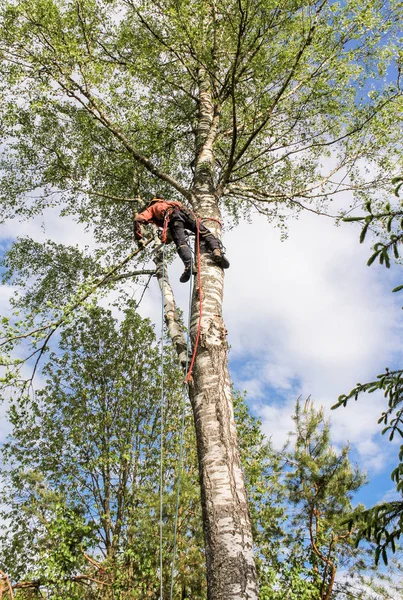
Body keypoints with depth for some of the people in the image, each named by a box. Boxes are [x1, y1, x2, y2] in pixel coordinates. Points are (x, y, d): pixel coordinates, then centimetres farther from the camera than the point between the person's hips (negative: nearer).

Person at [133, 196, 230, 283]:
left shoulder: (150, 209, 31)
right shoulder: (166, 202, 47)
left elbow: (138, 220, 13)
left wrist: (139, 239, 16)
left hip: (171, 215, -4)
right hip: (184, 210, 4)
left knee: (180, 242, -20)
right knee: (205, 233, 2)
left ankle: (188, 264, -45)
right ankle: (216, 250, -24)